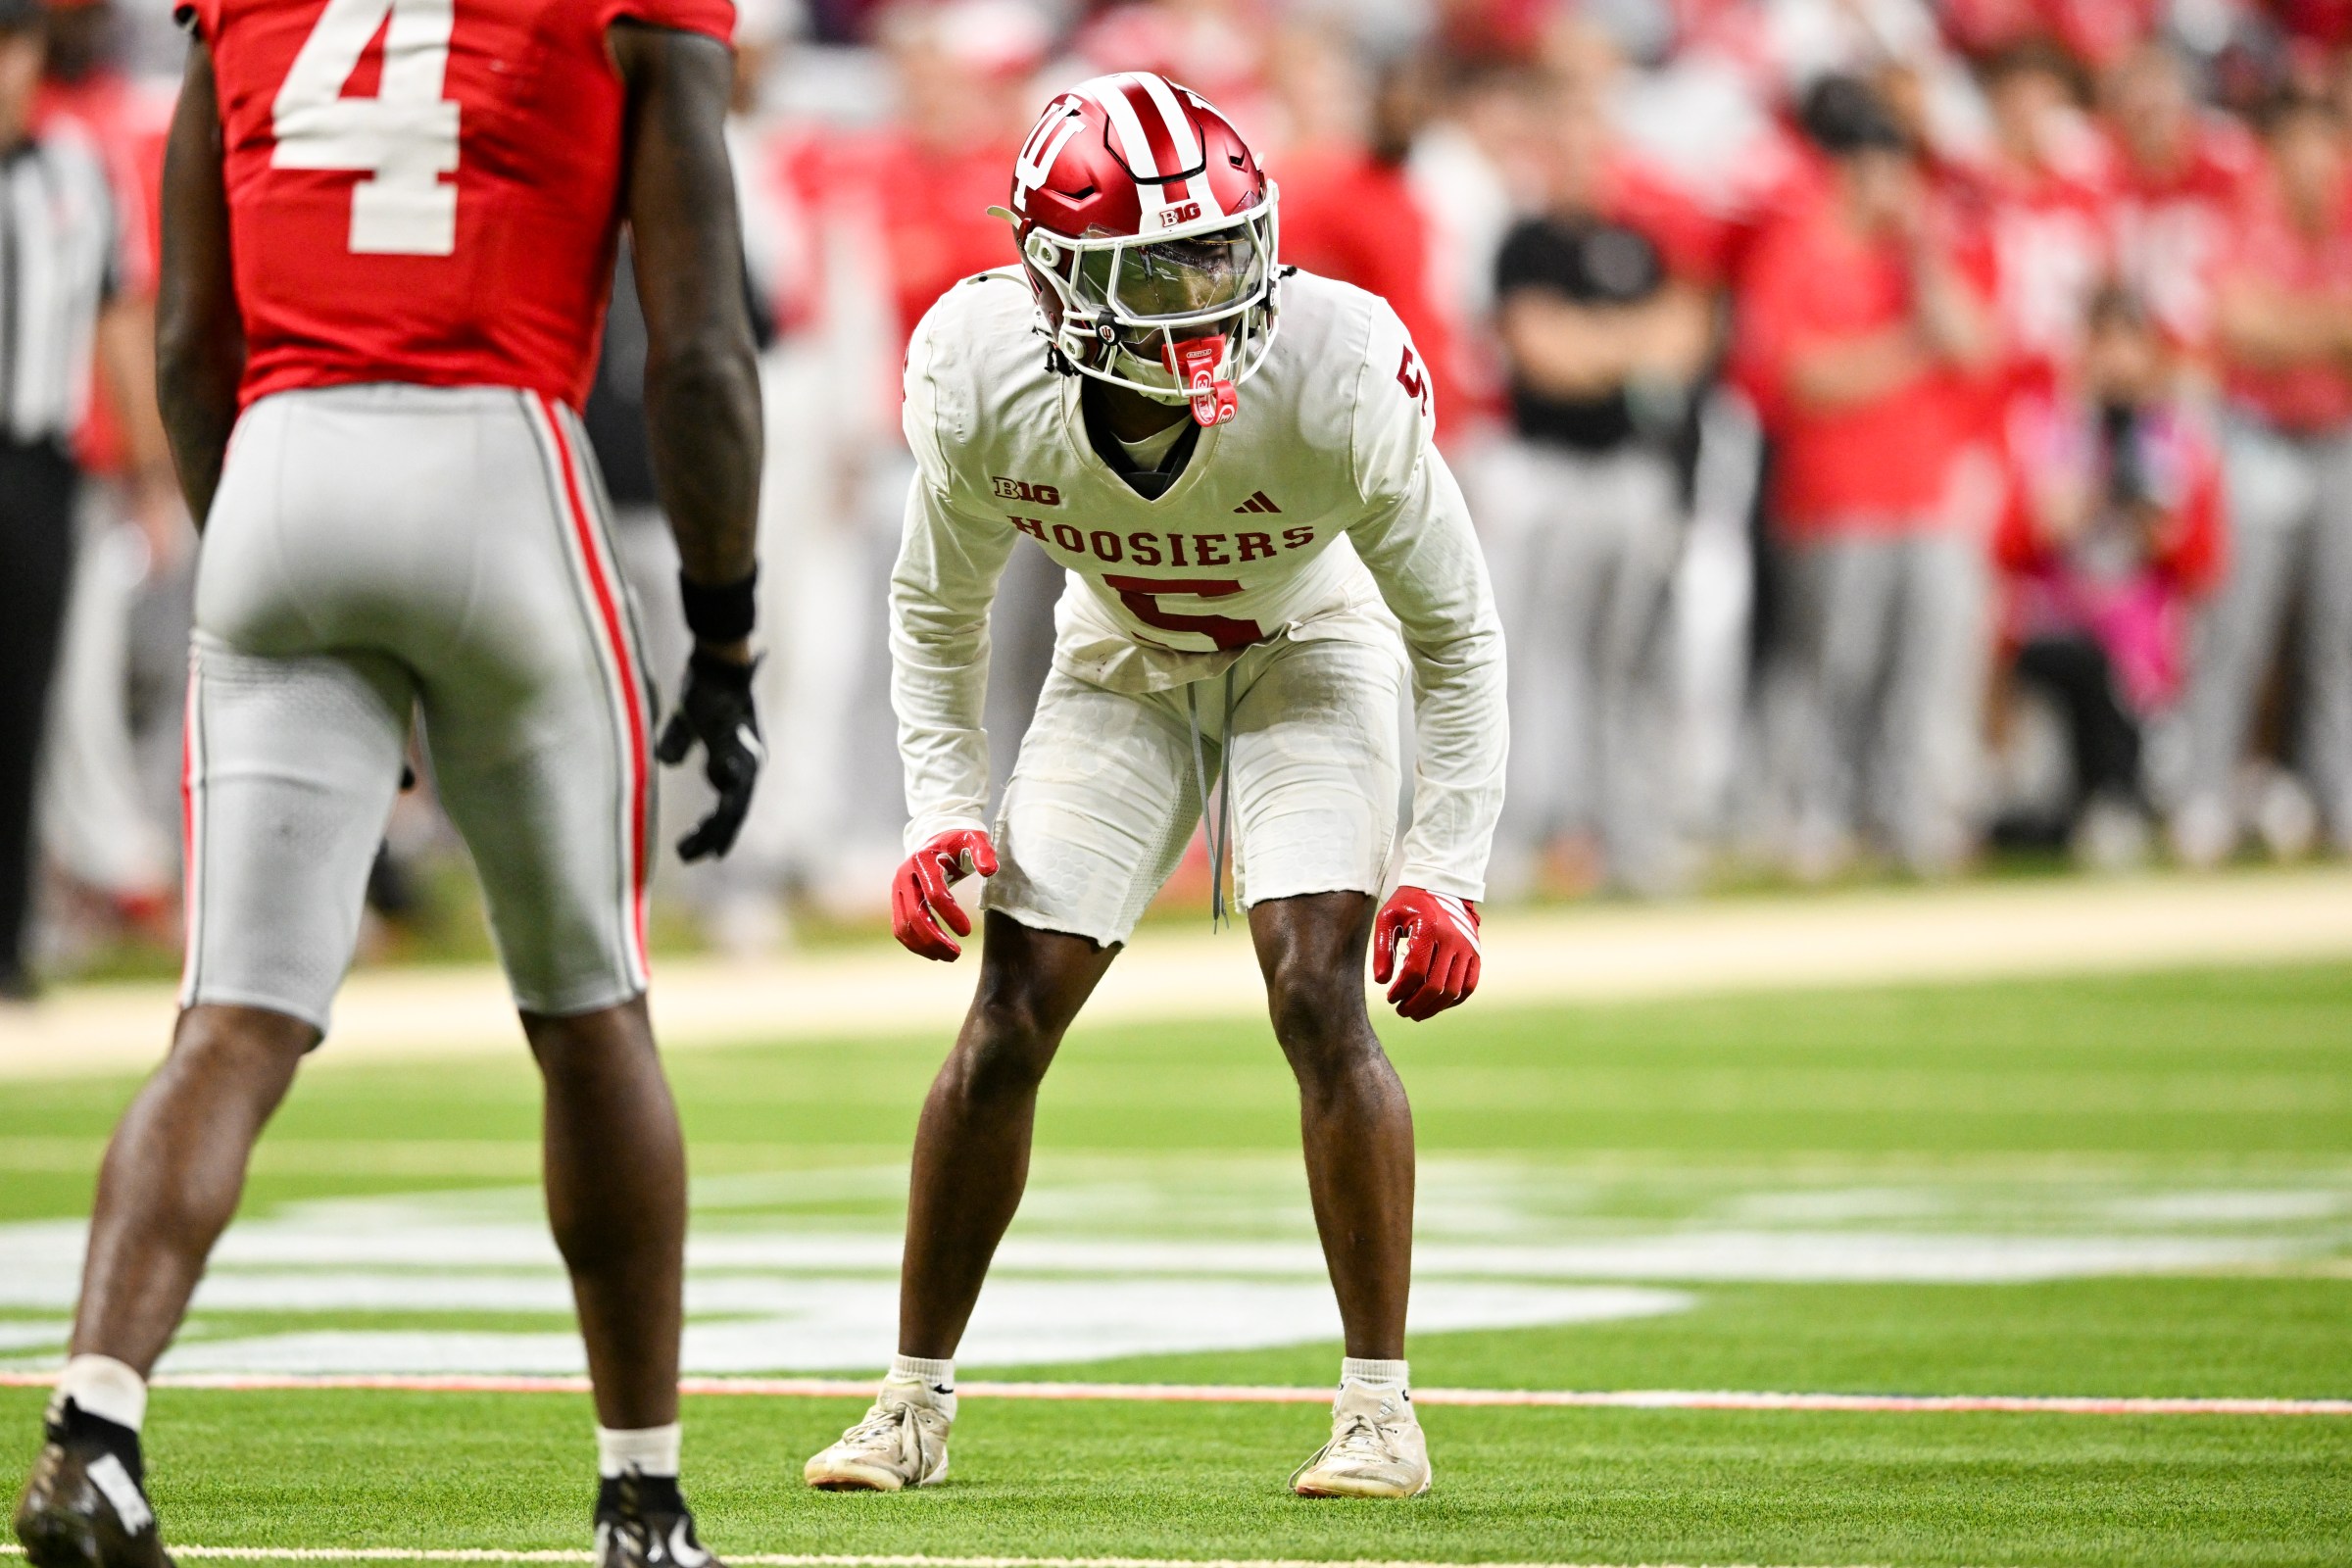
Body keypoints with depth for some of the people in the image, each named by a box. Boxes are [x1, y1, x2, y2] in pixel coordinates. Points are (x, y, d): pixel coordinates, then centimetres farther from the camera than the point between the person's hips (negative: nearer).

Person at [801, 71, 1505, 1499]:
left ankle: (1381, 1406, -10)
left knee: (1320, 997, -20)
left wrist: (1450, 875, -23)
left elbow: (1457, 634, -19)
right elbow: (937, 613, -5)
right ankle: (915, 1406, 10)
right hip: (1123, 668, 2)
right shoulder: (985, 388, -28)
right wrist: (945, 814, -14)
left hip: (1307, 658, -2)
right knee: (1010, 1020, -5)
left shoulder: (1332, 382, -34)